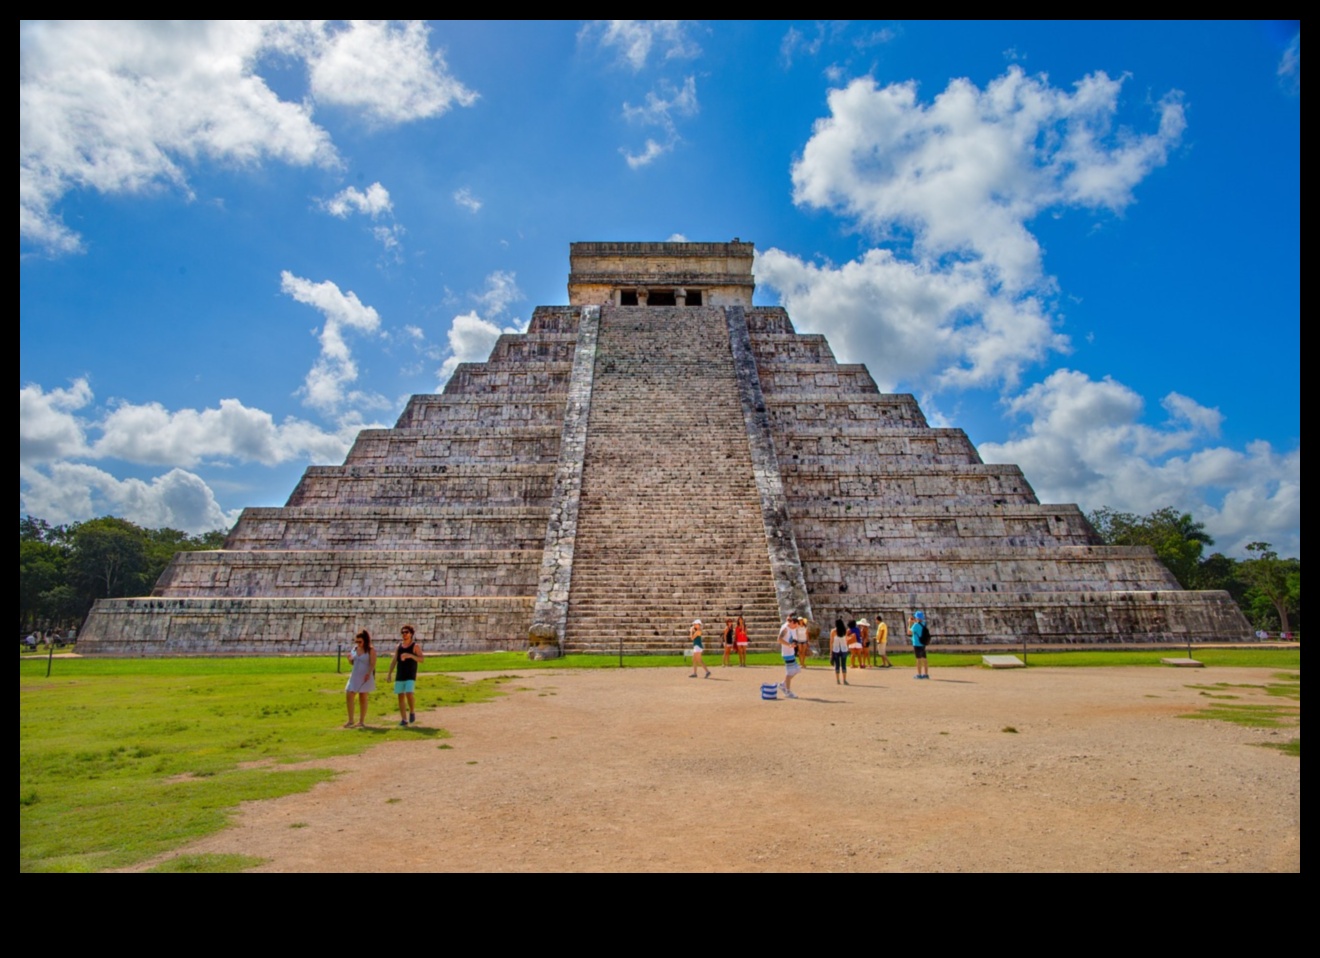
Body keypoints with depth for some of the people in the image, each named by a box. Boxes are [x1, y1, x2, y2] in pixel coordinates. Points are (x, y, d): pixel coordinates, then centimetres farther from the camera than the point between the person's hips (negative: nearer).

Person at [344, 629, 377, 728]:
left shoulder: (371, 650, -8)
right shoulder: (354, 648, 7)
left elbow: (373, 664, -13)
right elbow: (353, 663, 16)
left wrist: (369, 673, -28)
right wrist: (350, 659, -6)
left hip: (365, 677, -5)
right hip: (355, 676, 5)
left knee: (363, 699, 2)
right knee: (348, 695, -4)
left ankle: (361, 721, 11)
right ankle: (350, 720, 6)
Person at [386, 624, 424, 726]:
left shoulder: (415, 646, -3)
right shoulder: (399, 646, 11)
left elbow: (422, 659, -12)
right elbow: (394, 660, 13)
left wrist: (411, 655, -26)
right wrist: (389, 673, 8)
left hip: (411, 676, -5)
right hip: (400, 675, 5)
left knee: (409, 694, -20)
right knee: (401, 696, 2)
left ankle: (412, 712, 5)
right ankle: (404, 719, 8)